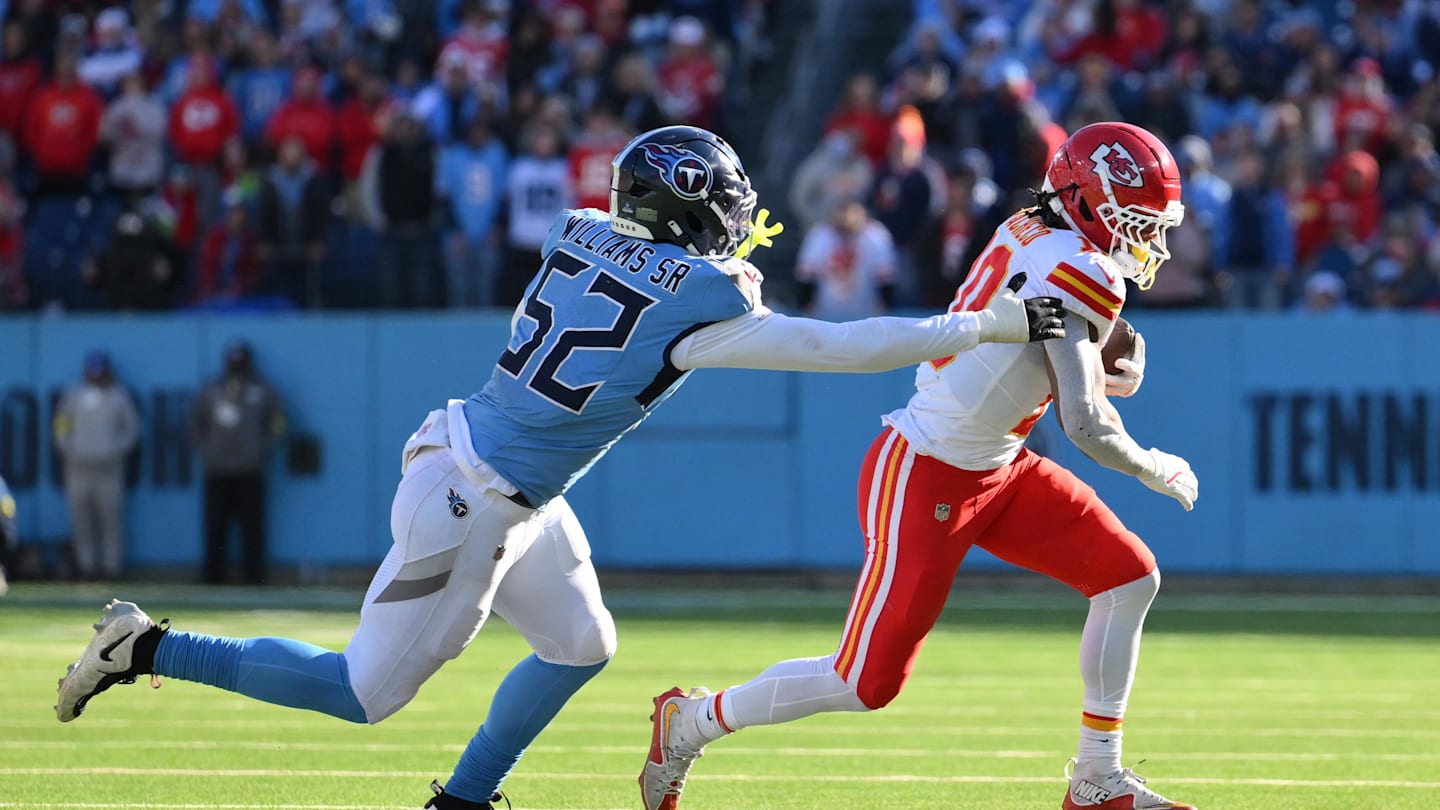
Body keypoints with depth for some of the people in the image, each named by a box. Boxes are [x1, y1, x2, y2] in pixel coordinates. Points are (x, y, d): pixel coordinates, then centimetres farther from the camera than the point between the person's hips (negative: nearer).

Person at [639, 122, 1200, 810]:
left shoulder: (1027, 235, 4)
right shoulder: (1076, 273, -22)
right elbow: (1085, 428, -24)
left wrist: (1106, 376, -2)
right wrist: (1155, 469, -6)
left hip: (995, 468, 10)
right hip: (926, 480, -10)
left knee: (1130, 578, 4)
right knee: (867, 683, -3)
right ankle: (690, 723, 17)